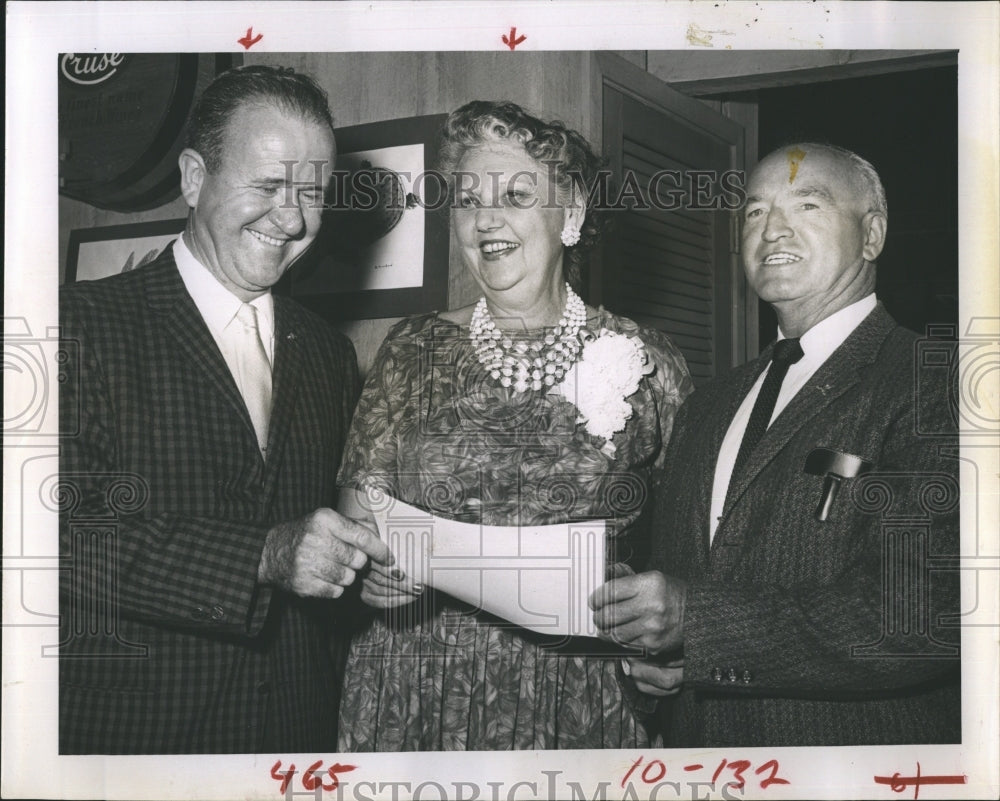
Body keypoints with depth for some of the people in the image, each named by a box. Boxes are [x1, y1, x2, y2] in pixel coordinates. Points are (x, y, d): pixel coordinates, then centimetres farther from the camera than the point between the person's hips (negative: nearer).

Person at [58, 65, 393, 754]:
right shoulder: (85, 326, -11)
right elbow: (64, 534, -22)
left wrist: (372, 565, -6)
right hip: (128, 731, -5)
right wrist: (264, 555, -29)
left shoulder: (330, 356, 9)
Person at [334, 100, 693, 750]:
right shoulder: (414, 351, 5)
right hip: (416, 691, 2)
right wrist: (378, 562, -16)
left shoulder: (643, 361, -1)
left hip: (578, 701, -1)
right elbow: (359, 513, 5)